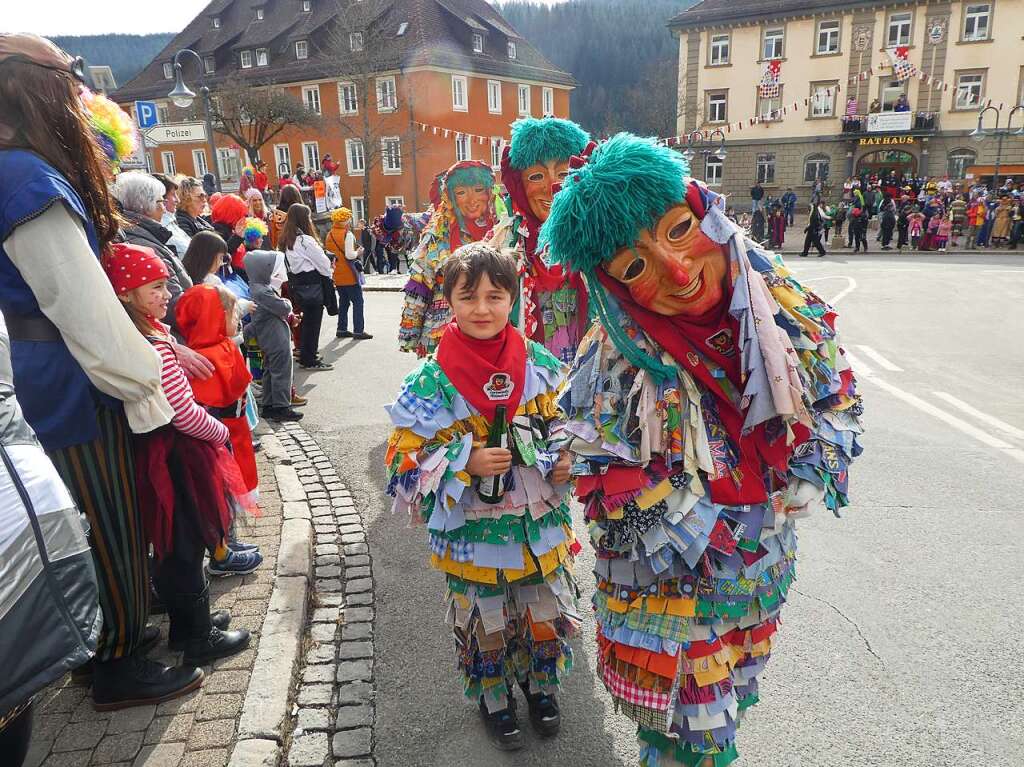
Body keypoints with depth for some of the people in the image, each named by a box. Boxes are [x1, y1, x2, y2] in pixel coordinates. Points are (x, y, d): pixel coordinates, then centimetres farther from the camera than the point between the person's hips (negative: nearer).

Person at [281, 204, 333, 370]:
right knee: (313, 321, 1)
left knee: (307, 319, 18)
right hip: (311, 286, -8)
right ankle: (310, 360, 8)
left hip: (296, 284, 8)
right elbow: (322, 261, -13)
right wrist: (329, 273, 8)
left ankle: (305, 355, 26)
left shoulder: (286, 240, 7)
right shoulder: (305, 240, -18)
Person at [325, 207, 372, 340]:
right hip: (349, 274, -7)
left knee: (343, 301, 16)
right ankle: (358, 331, -2)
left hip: (337, 274, 7)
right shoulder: (348, 234, -15)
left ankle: (342, 330, 19)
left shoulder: (329, 235, 7)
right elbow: (349, 255, -21)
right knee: (358, 301, -1)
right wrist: (358, 252, -4)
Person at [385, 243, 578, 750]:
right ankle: (493, 699, 47)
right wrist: (466, 463, -26)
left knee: (546, 617, 21)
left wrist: (567, 459, -14)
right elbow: (404, 463, -12)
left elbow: (569, 424, 6)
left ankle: (541, 685, 50)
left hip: (541, 527, 3)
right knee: (487, 627, 18)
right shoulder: (430, 382, -16)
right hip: (473, 535, -2)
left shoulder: (540, 364, -8)